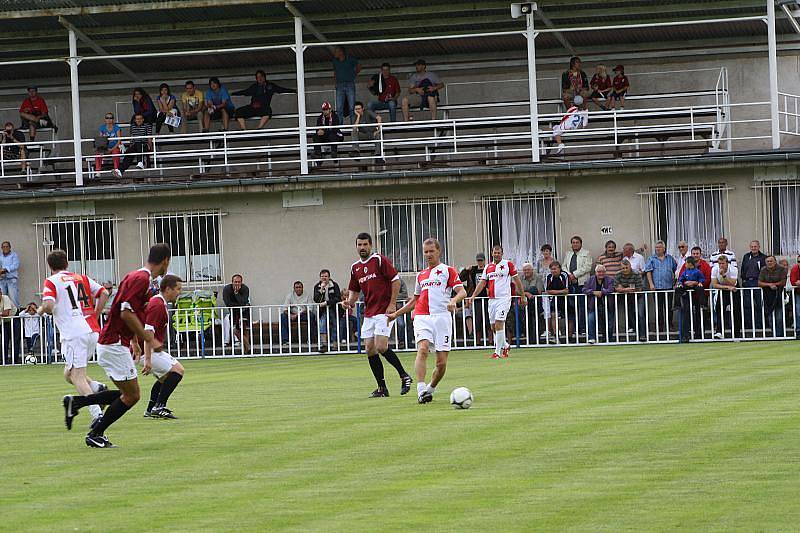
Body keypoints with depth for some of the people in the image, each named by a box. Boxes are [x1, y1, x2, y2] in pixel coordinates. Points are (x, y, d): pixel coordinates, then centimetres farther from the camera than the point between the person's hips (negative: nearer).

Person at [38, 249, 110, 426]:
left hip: (73, 333, -6)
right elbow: (103, 293, 8)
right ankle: (97, 388, -5)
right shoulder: (82, 278, 17)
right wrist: (94, 317, 14)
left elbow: (49, 305, -14)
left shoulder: (51, 282, 1)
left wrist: (40, 310, 8)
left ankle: (97, 414, -21)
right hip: (93, 330, 6)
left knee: (77, 376, -6)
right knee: (69, 374, 19)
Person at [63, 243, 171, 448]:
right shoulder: (141, 279, -17)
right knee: (131, 395, -4)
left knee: (128, 394, 11)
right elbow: (126, 313, -23)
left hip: (117, 344, 10)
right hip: (114, 345, -10)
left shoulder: (139, 277, 15)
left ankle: (75, 402, 13)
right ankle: (95, 435, 4)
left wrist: (135, 343, 28)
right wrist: (149, 339, -17)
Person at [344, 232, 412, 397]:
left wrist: (392, 304, -13)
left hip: (385, 311, -7)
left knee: (381, 347, -17)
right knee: (370, 350, 1)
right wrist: (349, 302, -1)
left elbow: (396, 280, -9)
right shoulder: (355, 268, 13)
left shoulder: (379, 260, -7)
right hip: (368, 314, 7)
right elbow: (354, 291, 22)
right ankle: (382, 388, 7)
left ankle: (404, 376, -1)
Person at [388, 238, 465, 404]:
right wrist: (396, 314, 30)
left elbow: (462, 292, -3)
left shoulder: (448, 271, 9)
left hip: (442, 317, -2)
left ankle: (430, 389, 18)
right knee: (423, 349, -24)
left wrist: (454, 300, -24)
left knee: (442, 362, -4)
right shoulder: (421, 275, 23)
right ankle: (421, 390, -32)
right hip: (422, 317, 2)